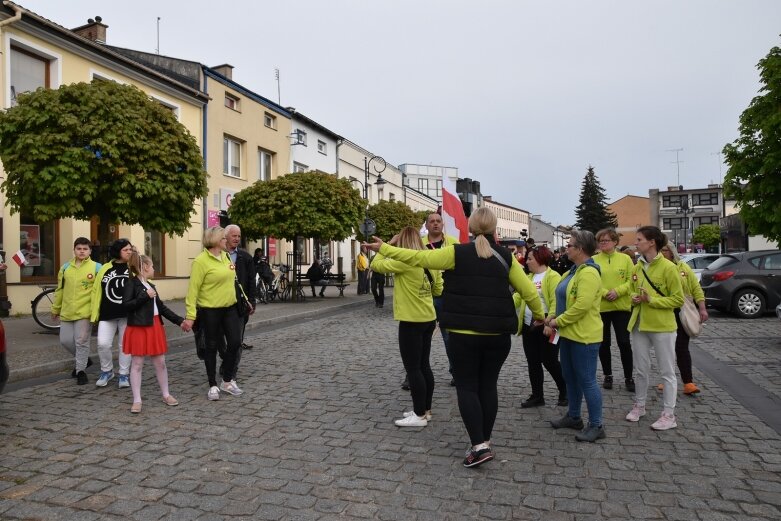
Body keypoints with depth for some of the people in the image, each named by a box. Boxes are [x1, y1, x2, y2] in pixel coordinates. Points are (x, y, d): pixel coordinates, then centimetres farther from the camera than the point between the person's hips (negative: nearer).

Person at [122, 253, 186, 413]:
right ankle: (137, 400, 9)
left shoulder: (151, 286, 15)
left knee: (160, 362, 10)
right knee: (137, 364, 1)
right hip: (138, 328, -7)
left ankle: (166, 395, 22)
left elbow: (162, 307, 18)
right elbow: (126, 305, -19)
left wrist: (179, 321, 14)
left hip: (155, 327, 7)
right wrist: (145, 296, -20)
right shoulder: (131, 284, -7)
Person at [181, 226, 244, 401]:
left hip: (230, 308, 6)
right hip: (210, 311, -6)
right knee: (212, 347, 6)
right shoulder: (201, 260, -14)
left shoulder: (225, 256, 8)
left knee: (235, 342, 4)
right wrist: (190, 316, -20)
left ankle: (227, 381, 22)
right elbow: (193, 288, -16)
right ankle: (213, 386, 19)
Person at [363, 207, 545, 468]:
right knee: (488, 385, 14)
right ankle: (485, 441, 21)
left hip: (464, 333, -3)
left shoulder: (457, 253, -7)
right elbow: (529, 291, 5)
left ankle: (479, 445, -1)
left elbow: (418, 257, -6)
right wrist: (540, 315, 24)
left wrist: (383, 248, 4)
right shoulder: (506, 256, 2)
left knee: (466, 387, 6)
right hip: (498, 333, 4)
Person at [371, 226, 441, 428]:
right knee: (423, 366, 15)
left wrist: (388, 245, -3)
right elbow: (439, 288, 12)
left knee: (413, 368, 0)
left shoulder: (404, 261, -17)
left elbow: (376, 265, -12)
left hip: (411, 321, -8)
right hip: (428, 319, 8)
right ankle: (425, 410, 24)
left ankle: (420, 415, 6)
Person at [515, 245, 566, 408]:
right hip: (529, 326, 8)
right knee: (533, 362, 10)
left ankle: (564, 392, 22)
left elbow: (555, 302, -19)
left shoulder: (552, 276, -11)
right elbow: (519, 295, 6)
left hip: (545, 327, -7)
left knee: (549, 361, 1)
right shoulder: (529, 277, 13)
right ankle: (537, 396, 21)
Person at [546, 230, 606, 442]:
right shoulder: (573, 271, 14)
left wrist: (559, 321, -18)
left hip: (584, 336, -10)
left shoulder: (589, 273, -19)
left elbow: (582, 305, -27)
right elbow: (564, 299, 17)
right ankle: (573, 417, 30)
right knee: (570, 378, 18)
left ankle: (596, 425, 9)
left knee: (586, 380, -2)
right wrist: (553, 318, 3)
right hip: (569, 333, 10)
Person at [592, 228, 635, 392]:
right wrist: (605, 293, -18)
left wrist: (617, 291, -16)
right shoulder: (593, 260, 0)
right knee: (603, 343, 9)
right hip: (600, 308, 0)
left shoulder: (625, 259, 3)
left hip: (622, 307, 0)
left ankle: (628, 377, 15)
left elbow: (632, 281, -2)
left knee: (624, 342, 1)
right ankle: (608, 375, 23)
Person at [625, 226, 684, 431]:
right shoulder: (637, 267, 7)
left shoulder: (668, 267, -12)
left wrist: (651, 300, -20)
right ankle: (639, 406, 31)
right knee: (641, 369, 16)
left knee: (667, 372, 5)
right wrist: (634, 298, -1)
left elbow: (678, 299, -11)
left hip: (662, 327, -6)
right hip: (639, 325, 6)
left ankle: (669, 415, 14)